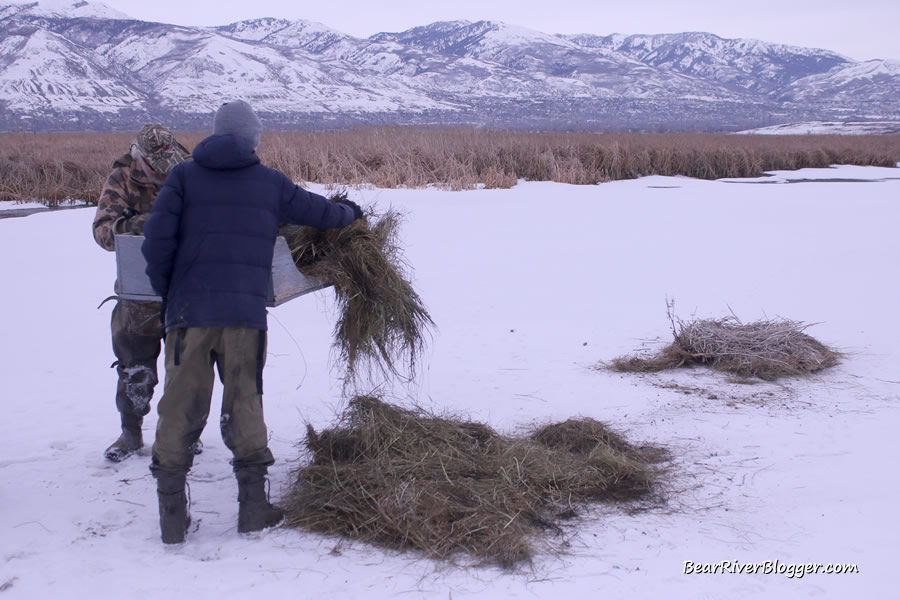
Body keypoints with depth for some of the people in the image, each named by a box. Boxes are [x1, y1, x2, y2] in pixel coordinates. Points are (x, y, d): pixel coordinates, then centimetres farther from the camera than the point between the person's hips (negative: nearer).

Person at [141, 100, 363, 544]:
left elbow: (157, 237, -3)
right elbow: (320, 212, 18)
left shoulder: (184, 176, 6)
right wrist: (349, 212, 41)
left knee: (180, 407, 6)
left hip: (189, 311, 0)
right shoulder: (270, 182, 8)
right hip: (246, 312, 0)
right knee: (244, 404, 10)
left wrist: (166, 293, 11)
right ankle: (253, 508, 12)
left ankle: (172, 516, 9)